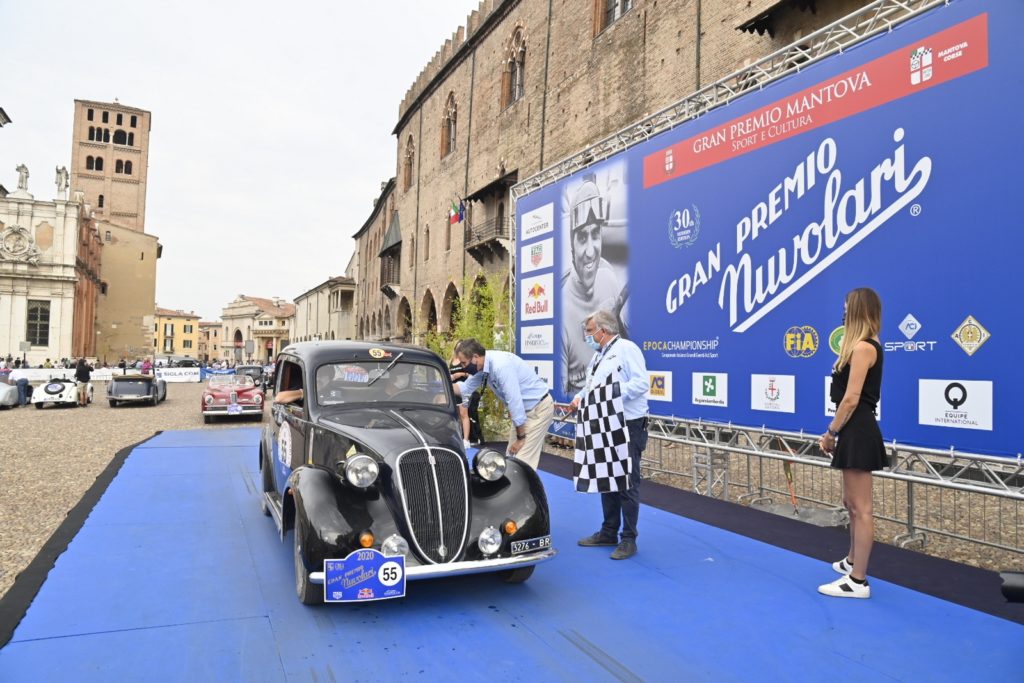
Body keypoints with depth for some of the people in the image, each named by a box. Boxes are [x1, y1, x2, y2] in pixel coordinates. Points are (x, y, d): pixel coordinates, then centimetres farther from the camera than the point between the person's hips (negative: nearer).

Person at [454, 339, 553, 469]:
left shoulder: (500, 365, -30)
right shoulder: (480, 367, -2)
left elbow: (514, 401, -27)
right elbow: (465, 390, 16)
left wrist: (521, 437, -18)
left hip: (538, 408, -9)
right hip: (524, 408, 9)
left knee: (522, 460, -12)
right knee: (511, 457, 11)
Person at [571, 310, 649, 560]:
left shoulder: (626, 348, -10)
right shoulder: (598, 356, 17)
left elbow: (642, 382, -19)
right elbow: (590, 385, 23)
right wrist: (579, 397, 4)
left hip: (628, 426, -9)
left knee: (627, 484, -1)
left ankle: (629, 539, 8)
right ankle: (608, 532, 27)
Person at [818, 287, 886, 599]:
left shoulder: (862, 347, -16)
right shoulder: (863, 347, 16)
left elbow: (851, 399, -19)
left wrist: (830, 432, -11)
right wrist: (838, 433, 15)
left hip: (858, 433, -11)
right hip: (855, 433, 11)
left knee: (860, 508, -4)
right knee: (852, 503, 22)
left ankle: (858, 581, 4)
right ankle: (852, 561, 38)